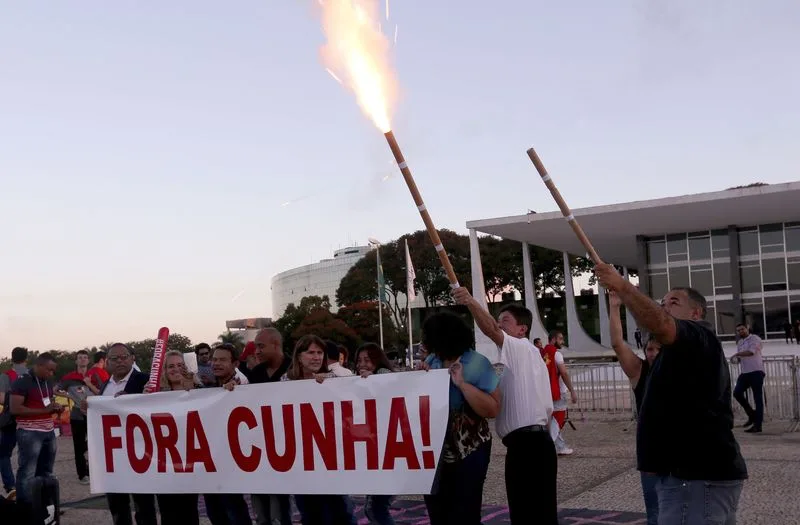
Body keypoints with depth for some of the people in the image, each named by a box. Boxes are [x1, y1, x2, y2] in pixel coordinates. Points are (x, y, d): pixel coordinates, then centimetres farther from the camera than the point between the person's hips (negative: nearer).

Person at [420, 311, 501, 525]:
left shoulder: (477, 364, -13)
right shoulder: (432, 361, 4)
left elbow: (492, 410, -20)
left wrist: (462, 384, -25)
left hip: (468, 452, -5)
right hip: (435, 450, 6)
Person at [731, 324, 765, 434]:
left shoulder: (754, 339, -5)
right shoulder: (739, 343, 18)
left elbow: (751, 352, -20)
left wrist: (736, 354, -13)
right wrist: (736, 359, 0)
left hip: (756, 372, -7)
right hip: (745, 372, 7)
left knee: (757, 398, -3)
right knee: (737, 392, -6)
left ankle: (757, 425, 0)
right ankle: (752, 414, 13)